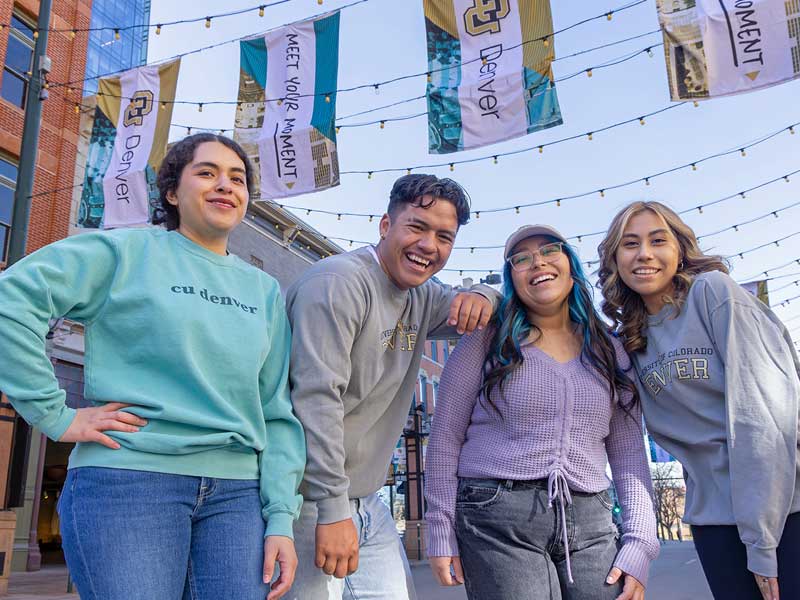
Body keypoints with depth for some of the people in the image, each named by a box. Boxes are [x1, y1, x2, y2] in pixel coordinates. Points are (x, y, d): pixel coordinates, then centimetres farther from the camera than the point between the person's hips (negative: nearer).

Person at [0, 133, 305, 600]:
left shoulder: (265, 290, 13)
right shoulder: (128, 251, 2)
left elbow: (277, 414, 11)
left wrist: (281, 516, 3)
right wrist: (55, 414, -11)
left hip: (236, 495, 4)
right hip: (129, 479, -4)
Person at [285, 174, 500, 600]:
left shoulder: (423, 299, 11)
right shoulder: (339, 280, -15)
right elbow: (317, 399, -21)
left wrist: (482, 296, -4)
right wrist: (332, 511, -22)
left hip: (369, 506, 8)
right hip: (311, 502, -8)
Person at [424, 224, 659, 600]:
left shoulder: (609, 352, 11)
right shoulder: (485, 341, 1)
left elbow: (628, 452, 10)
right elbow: (445, 439, 0)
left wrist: (639, 541, 0)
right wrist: (441, 533, -3)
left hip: (590, 523, 4)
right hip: (497, 520, -3)